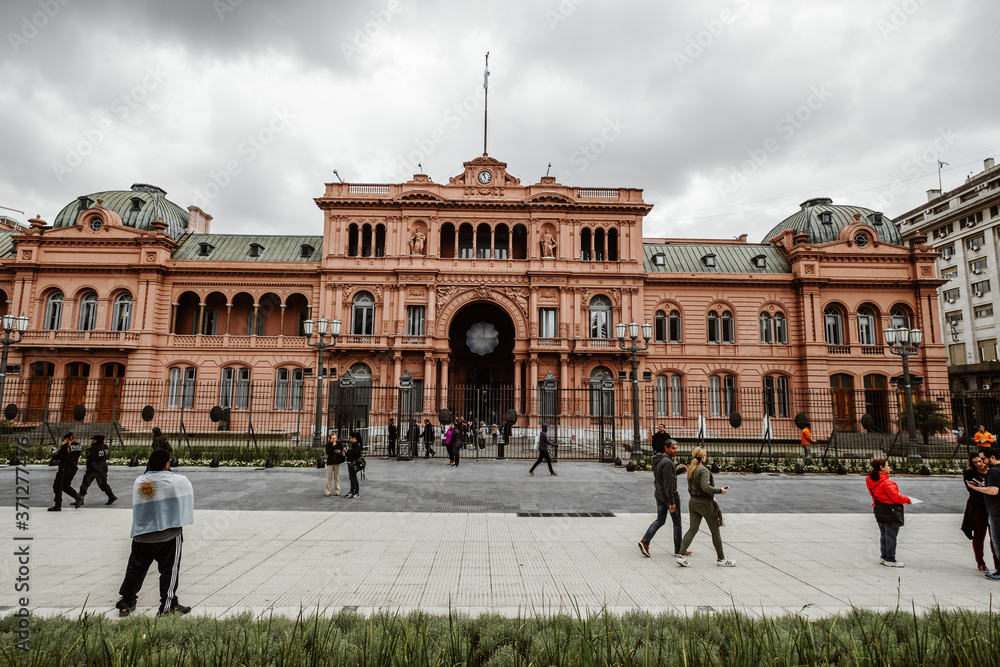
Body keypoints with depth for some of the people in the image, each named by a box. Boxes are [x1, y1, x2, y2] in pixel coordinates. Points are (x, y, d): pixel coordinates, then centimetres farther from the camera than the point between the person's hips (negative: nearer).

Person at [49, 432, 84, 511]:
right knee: (66, 486, 19)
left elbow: (56, 458, -12)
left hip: (65, 468, -7)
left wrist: (54, 453, 10)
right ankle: (79, 498, 7)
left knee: (57, 486, 7)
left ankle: (58, 506, 9)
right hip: (74, 468, 7)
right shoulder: (79, 446, 6)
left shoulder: (65, 446, -13)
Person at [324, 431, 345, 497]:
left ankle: (337, 491, 13)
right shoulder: (328, 445, -2)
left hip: (337, 462, 2)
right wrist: (333, 446, -19)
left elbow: (342, 451, 13)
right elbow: (328, 452, -16)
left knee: (337, 477, 7)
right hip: (330, 462, -2)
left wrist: (339, 452, -9)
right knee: (329, 477, -1)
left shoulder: (339, 444, 3)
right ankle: (327, 492, 4)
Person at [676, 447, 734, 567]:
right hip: (704, 503, -8)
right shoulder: (703, 470, -17)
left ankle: (681, 555, -2)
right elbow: (706, 487, -27)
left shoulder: (691, 470, 9)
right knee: (715, 531, 8)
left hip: (693, 502, 8)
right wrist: (719, 491, -13)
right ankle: (721, 559, 19)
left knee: (692, 529, 7)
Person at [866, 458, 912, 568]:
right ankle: (890, 560, 9)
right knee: (891, 536, 2)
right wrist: (907, 500, -4)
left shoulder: (871, 480, 4)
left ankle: (884, 556, 29)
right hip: (890, 511, -9)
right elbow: (896, 497, -22)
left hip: (879, 510, 9)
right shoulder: (886, 482, -24)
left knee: (883, 535, 19)